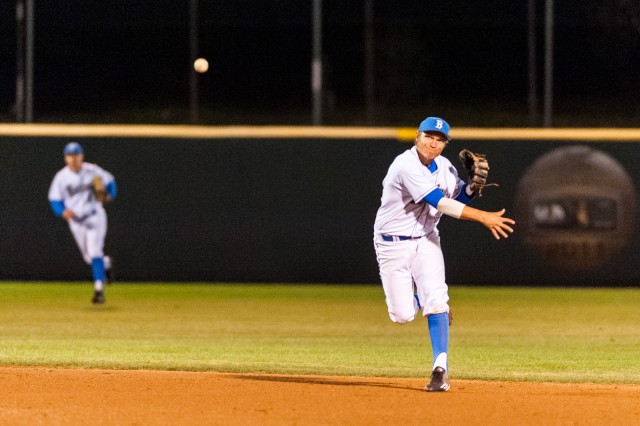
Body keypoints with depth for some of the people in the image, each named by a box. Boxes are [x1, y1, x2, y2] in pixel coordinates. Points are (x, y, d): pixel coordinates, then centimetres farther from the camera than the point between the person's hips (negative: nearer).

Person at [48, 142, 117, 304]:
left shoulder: (92, 171, -10)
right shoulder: (61, 177, -8)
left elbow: (109, 180, 4)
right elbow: (54, 199, -3)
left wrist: (110, 194, -17)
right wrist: (62, 211, -23)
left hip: (95, 217, -3)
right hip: (75, 221, 3)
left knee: (95, 253, -15)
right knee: (89, 257, 14)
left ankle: (99, 289, -15)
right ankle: (106, 263, 47)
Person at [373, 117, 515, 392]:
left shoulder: (444, 167, 1)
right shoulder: (406, 166, -24)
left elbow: (459, 198, 15)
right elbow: (439, 202, -30)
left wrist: (474, 186, -8)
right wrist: (484, 218, -32)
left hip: (426, 241, 5)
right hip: (393, 245, -5)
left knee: (435, 299, -15)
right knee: (403, 316, -5)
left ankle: (440, 369, -14)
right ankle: (417, 301, 32)